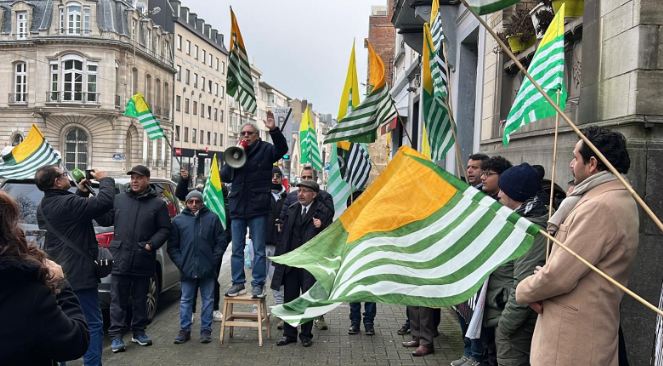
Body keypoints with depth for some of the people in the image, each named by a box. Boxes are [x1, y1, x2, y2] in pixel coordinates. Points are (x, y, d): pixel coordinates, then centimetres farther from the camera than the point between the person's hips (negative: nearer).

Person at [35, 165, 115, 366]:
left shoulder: (43, 206, 9)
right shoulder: (67, 203, -20)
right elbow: (105, 202, -27)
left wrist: (81, 193, 12)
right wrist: (105, 180, -12)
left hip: (56, 274, 9)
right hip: (79, 274, -9)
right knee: (93, 324, -2)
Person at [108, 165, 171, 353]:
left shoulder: (158, 204, 2)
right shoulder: (119, 199, 6)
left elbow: (165, 229, 1)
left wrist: (151, 245, -10)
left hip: (143, 260, 0)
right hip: (120, 259, 0)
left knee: (140, 299, 13)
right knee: (118, 299, 4)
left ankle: (139, 331, 26)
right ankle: (116, 335, 11)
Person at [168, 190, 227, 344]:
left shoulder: (212, 218, 3)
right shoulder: (178, 220, 6)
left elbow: (221, 242, 3)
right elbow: (172, 246, 7)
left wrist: (213, 260, -5)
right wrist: (181, 263, -3)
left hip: (208, 269, -1)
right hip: (187, 270, 1)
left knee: (208, 300, 7)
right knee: (186, 300, 8)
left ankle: (206, 330, 16)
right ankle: (185, 330, 18)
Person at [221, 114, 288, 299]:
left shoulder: (265, 149, 1)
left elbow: (282, 149, -17)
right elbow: (224, 176, 9)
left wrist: (274, 130, -31)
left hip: (258, 208, -4)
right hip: (238, 207, 5)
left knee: (259, 250, 2)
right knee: (237, 249, 10)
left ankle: (258, 284, 9)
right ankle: (238, 283, 20)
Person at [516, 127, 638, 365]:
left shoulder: (600, 207, -23)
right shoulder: (619, 198, 12)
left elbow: (560, 276, -23)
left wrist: (524, 290, -5)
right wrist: (542, 277, 1)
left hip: (572, 337, -10)